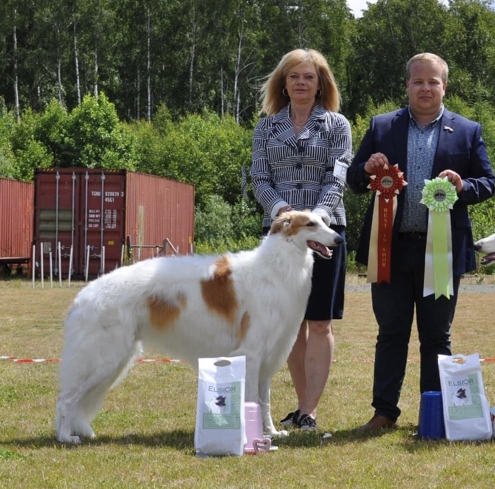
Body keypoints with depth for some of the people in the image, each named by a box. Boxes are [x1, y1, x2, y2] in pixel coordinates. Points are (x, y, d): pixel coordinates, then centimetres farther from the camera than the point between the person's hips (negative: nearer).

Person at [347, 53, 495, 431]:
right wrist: (368, 169, -13)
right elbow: (354, 182, 9)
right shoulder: (381, 127, 9)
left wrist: (463, 186, -15)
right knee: (391, 334, 6)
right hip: (392, 248, 1)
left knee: (437, 336, 7)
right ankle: (384, 413, 12)